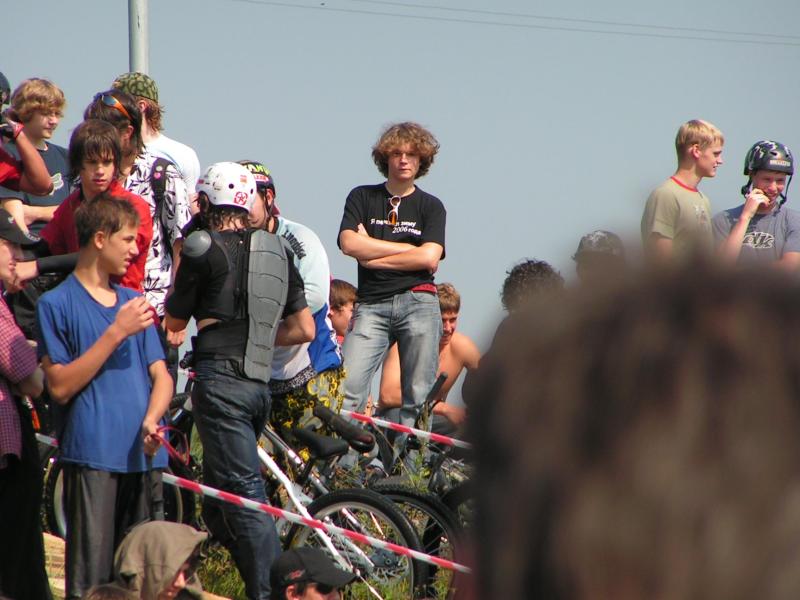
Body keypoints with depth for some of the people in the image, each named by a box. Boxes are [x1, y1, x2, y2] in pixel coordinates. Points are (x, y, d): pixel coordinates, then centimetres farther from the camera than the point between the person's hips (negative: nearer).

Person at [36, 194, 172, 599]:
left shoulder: (132, 302, 17)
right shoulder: (57, 304, 0)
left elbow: (161, 375, 13)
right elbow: (60, 386, -9)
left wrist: (151, 420, -8)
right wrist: (116, 333, -12)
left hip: (141, 456, 6)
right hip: (91, 458, -5)